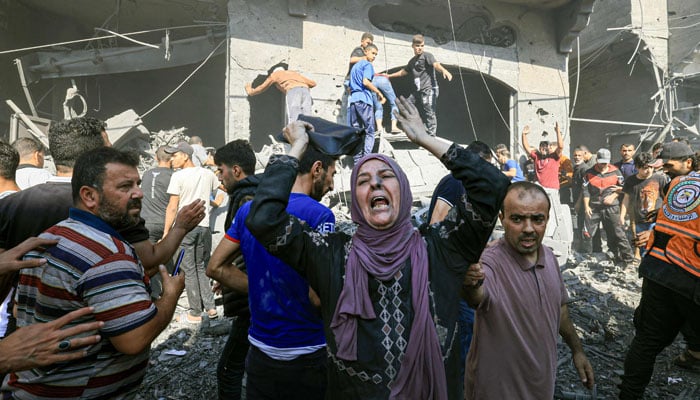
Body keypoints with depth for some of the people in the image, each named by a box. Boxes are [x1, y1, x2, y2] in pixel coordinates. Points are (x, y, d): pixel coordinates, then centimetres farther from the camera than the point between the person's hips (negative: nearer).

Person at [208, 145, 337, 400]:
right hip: (307, 354, -4)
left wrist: (263, 289, 3)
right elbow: (319, 296, -25)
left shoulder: (248, 209, -1)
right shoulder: (319, 214, -20)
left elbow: (215, 267, 3)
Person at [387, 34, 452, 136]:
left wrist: (444, 70, -45)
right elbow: (404, 71, 36)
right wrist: (389, 76, 46)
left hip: (429, 89, -8)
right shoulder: (412, 61, 19)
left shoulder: (427, 56, -4)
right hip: (418, 91, 8)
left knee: (429, 113, -10)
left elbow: (435, 64, -23)